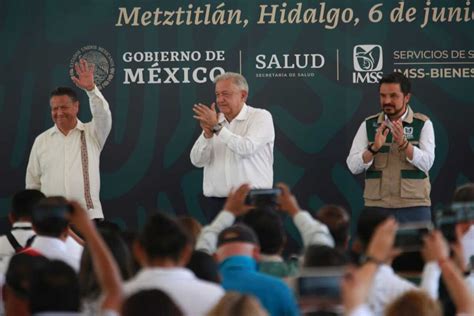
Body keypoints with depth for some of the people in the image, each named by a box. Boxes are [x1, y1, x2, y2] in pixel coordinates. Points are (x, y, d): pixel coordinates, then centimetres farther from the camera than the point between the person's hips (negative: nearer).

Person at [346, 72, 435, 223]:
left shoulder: (423, 124, 2)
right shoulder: (368, 125, 7)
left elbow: (426, 163, -10)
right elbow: (353, 166, -2)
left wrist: (403, 143, -24)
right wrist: (374, 148, -19)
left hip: (414, 206, -1)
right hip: (377, 207, 1)